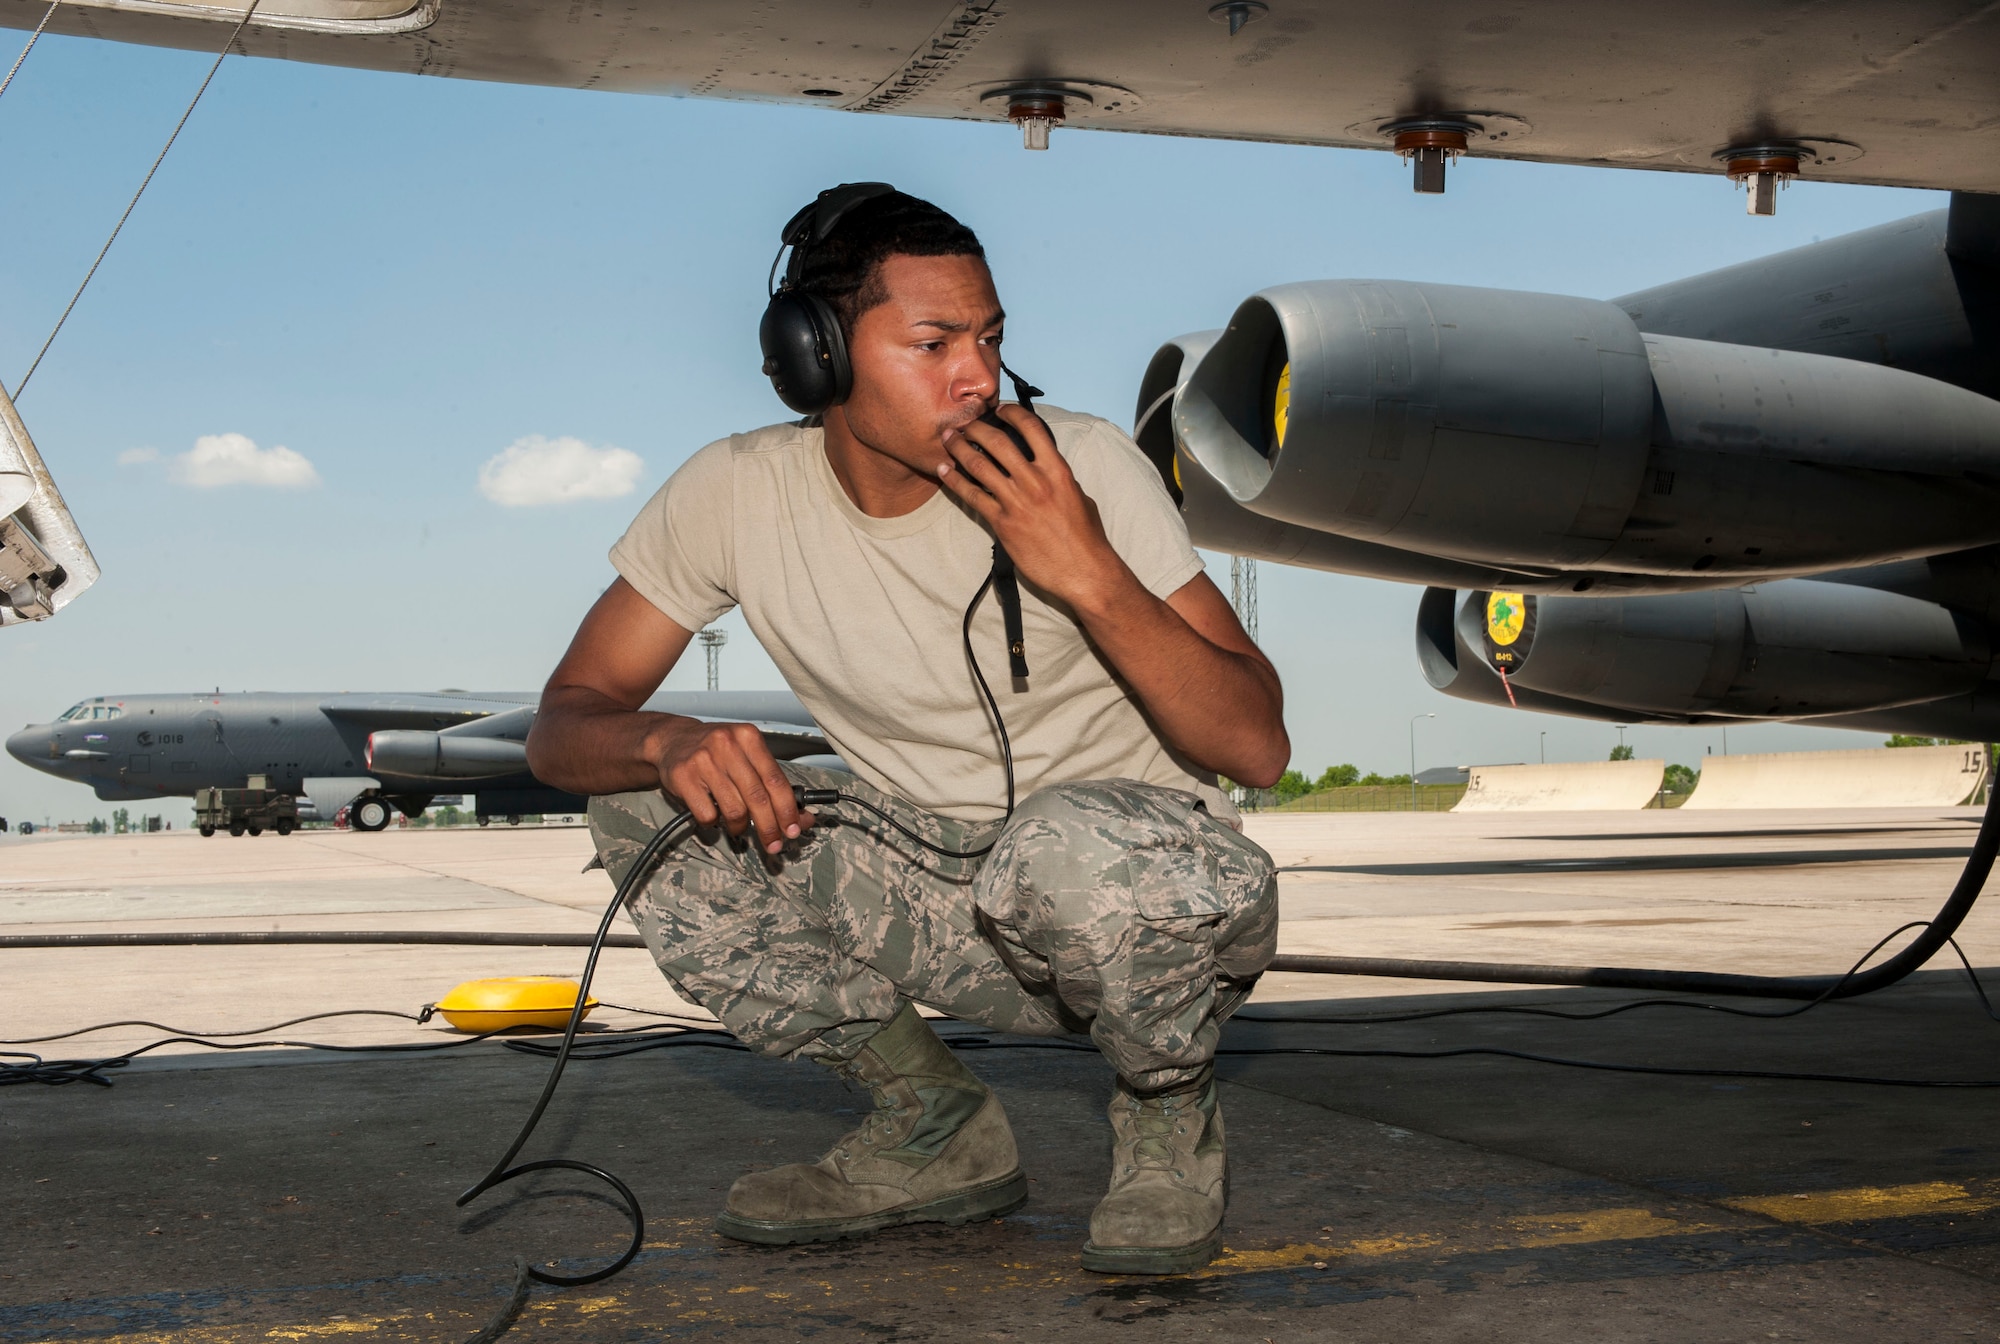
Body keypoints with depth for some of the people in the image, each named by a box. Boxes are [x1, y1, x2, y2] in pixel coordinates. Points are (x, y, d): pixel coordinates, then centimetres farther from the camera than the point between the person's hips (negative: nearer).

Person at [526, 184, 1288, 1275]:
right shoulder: (738, 493, -10)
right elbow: (563, 724, -7)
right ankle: (936, 1132, 2)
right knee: (645, 797, -12)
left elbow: (1257, 747, -19)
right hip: (937, 900, 4)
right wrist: (669, 741, -30)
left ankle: (1169, 1120, -3)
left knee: (1069, 848, -38)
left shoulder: (1082, 471, -17)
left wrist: (1091, 575, -32)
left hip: (1155, 897, -4)